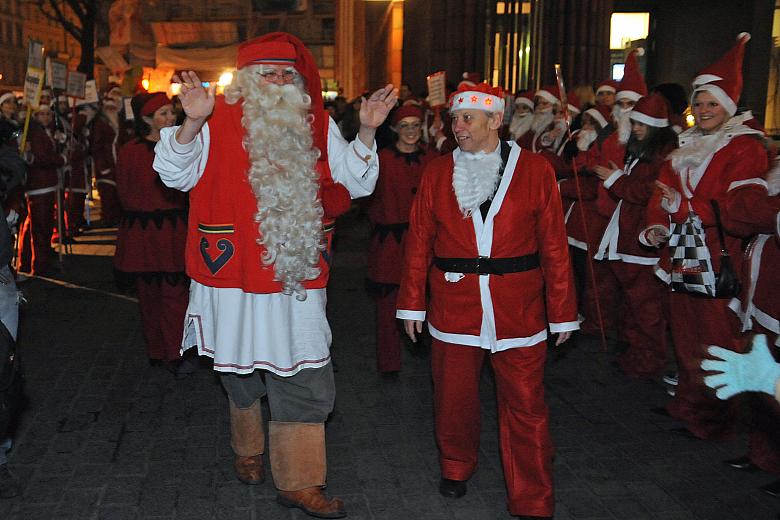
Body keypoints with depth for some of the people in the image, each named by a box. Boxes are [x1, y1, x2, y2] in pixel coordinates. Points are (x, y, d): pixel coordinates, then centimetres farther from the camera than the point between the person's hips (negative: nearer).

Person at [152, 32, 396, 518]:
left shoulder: (317, 126, 6)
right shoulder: (220, 121, -4)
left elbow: (356, 184, 9)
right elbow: (176, 174, -9)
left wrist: (367, 132, -6)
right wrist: (192, 122, -24)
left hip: (299, 277, 2)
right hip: (235, 276, -2)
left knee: (306, 380, 2)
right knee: (242, 372, 16)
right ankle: (248, 448, 43)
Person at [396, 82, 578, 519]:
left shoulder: (535, 170, -2)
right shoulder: (437, 173, 4)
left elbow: (554, 246, -1)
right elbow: (419, 243, 6)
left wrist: (563, 312, 0)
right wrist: (413, 303, 6)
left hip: (519, 313, -1)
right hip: (453, 310, 2)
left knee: (526, 408, 3)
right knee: (454, 399, 14)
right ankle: (456, 468, 40)